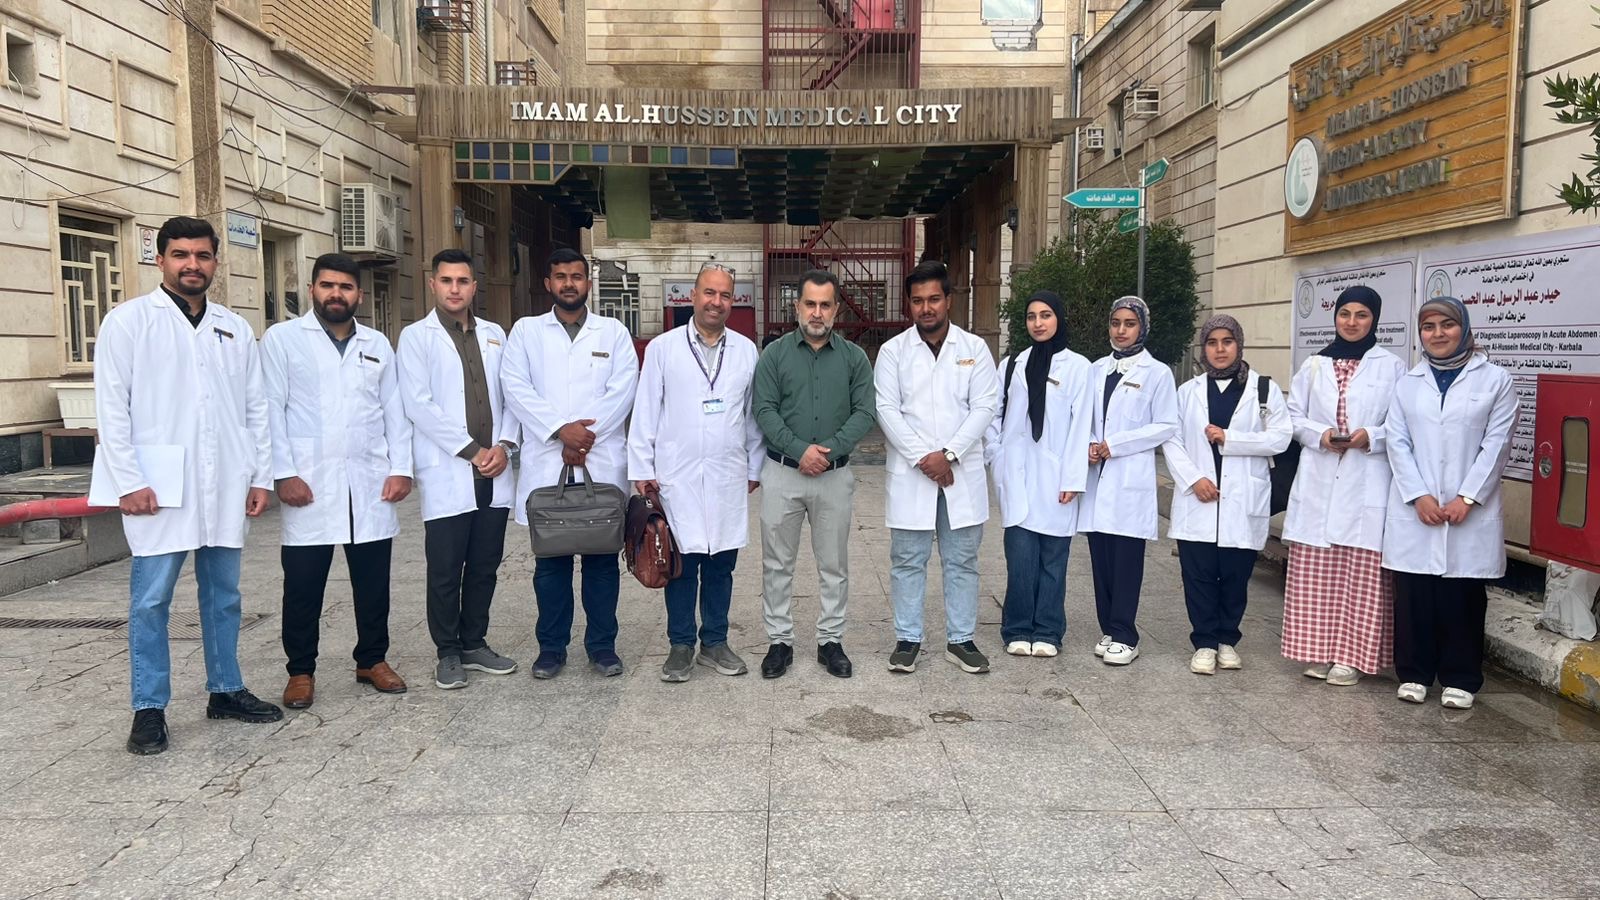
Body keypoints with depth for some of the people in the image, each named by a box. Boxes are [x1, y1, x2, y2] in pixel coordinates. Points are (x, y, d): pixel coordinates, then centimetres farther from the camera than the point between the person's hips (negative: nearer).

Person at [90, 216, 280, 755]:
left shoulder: (235, 328, 12)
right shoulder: (128, 321, 1)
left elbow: (256, 408, 12)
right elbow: (112, 407, -4)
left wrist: (261, 476, 6)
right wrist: (128, 482, -11)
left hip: (225, 484, 4)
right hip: (159, 485, -4)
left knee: (223, 594, 12)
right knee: (151, 600, 0)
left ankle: (225, 691, 24)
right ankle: (149, 710, 10)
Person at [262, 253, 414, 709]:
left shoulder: (377, 344, 15)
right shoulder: (282, 338, 4)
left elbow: (395, 411, 12)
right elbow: (271, 409, -2)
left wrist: (401, 468, 1)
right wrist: (284, 473, -11)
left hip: (371, 483, 3)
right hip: (309, 483, -3)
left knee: (373, 581, 9)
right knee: (303, 585, 3)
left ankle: (372, 660, 23)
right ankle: (301, 671, 16)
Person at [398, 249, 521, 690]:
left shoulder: (494, 334, 14)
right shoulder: (416, 336, 0)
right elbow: (418, 405, -9)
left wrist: (504, 445, -6)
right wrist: (472, 450, -11)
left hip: (494, 472, 4)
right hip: (447, 473, -4)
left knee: (485, 566, 11)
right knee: (445, 571, 2)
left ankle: (475, 643, 24)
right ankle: (449, 653, 16)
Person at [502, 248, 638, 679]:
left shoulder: (614, 331, 10)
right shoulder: (526, 330, 10)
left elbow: (622, 390, -2)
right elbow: (516, 388, -2)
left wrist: (586, 435, -12)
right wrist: (561, 428, -13)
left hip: (603, 462, 0)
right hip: (546, 462, 0)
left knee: (602, 557, 5)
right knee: (550, 559, 5)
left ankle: (602, 644, 16)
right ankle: (551, 646, 16)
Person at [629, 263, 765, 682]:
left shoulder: (746, 350, 6)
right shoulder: (662, 348, 0)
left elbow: (754, 413, 10)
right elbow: (646, 412, 1)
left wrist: (754, 467, 11)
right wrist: (641, 469, -2)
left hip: (729, 478, 2)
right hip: (677, 476, -2)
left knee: (721, 565, 9)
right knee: (682, 564, 4)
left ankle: (715, 643, 23)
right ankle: (680, 645, 18)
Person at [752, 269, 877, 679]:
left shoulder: (854, 357, 4)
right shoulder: (774, 354, 2)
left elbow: (864, 413, -3)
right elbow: (764, 410, -6)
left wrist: (829, 449, -16)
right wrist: (799, 450, -17)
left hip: (835, 475, 1)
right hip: (783, 472, 0)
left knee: (834, 564, 9)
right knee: (777, 563, 6)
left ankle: (831, 640, 21)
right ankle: (779, 640, 18)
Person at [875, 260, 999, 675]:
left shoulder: (974, 348, 4)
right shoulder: (893, 351, 2)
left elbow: (983, 408, -2)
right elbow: (887, 411, -4)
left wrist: (949, 454, -13)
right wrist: (922, 457, -14)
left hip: (962, 472, 1)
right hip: (910, 472, -1)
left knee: (962, 560, 8)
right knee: (908, 560, 6)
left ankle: (960, 639, 19)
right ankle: (908, 639, 17)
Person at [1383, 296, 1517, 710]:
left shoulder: (1495, 379, 4)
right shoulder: (1408, 382, 11)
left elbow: (1496, 444, -2)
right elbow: (1398, 443, 4)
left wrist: (1467, 498, -10)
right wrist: (1419, 496, -8)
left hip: (1470, 511, -2)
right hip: (1414, 510, 2)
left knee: (1462, 596, 2)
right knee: (1413, 594, 3)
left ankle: (1460, 679, 15)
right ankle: (1414, 673, 14)